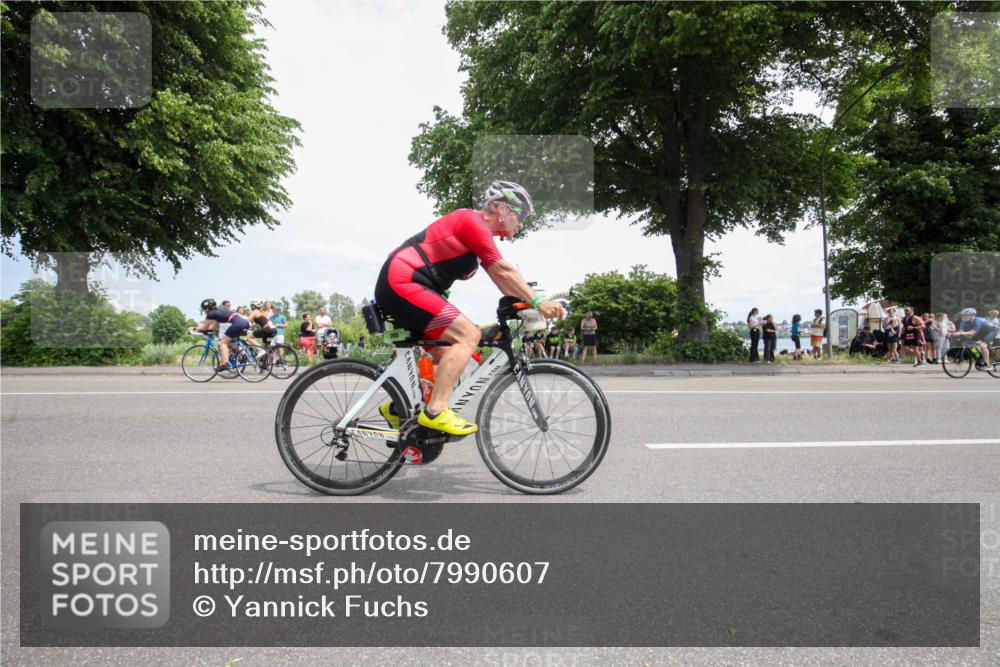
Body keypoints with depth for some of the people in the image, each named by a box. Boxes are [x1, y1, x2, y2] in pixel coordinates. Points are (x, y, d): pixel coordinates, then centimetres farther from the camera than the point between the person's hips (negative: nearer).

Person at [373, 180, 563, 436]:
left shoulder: (479, 233, 20)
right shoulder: (473, 221, -10)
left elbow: (500, 278, 17)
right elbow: (503, 270, -16)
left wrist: (525, 305, 7)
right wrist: (538, 301, -14)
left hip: (396, 288, 11)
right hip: (402, 283, -11)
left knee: (448, 358, 13)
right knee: (468, 334, -19)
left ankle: (398, 408, 20)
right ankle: (435, 412, -21)